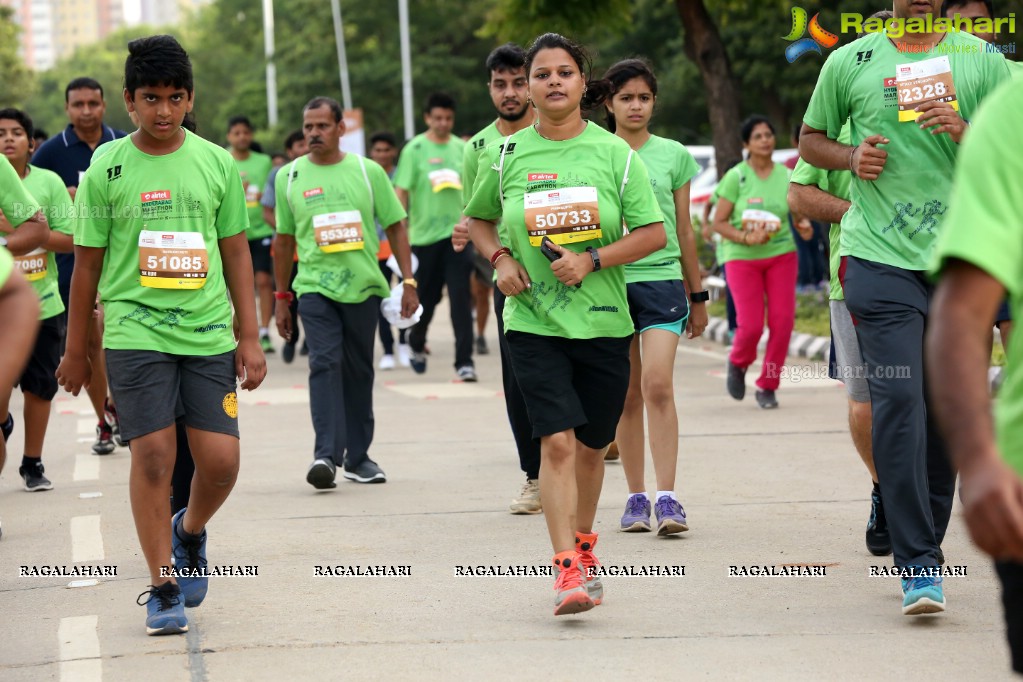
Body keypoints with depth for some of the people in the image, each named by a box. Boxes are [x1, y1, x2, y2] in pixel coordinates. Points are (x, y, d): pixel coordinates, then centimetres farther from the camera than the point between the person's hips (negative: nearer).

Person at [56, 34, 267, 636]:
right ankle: (164, 589, 5)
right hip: (136, 331, -2)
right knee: (153, 456, -8)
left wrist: (250, 337, 8)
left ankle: (190, 531, 29)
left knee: (221, 459, -4)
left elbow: (236, 253, 12)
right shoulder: (107, 170, 1)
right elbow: (87, 264, 7)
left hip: (209, 331, 2)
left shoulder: (217, 163, 6)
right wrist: (76, 351, 10)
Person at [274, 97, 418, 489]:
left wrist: (409, 282, 0)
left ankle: (358, 457, 18)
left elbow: (396, 227, 7)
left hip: (363, 285, 1)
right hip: (315, 286, -1)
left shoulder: (368, 172, 4)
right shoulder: (289, 177, 6)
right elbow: (284, 240, 12)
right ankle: (326, 455, -23)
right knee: (325, 363, -16)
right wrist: (281, 299, 13)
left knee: (359, 371, 8)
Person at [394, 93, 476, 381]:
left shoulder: (462, 149, 6)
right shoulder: (415, 149, -3)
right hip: (424, 235, -1)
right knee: (426, 297, 11)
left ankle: (464, 361, -7)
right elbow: (401, 192, -5)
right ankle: (417, 344, 39)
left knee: (461, 298, -7)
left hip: (458, 232, 1)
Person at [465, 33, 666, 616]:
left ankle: (584, 546, 34)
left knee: (591, 446, 12)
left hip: (604, 322, 1)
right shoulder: (507, 155, 2)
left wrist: (592, 261, -13)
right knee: (556, 442, -14)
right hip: (535, 322, -1)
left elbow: (654, 233, -1)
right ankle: (568, 569, -15)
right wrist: (502, 259, -1)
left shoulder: (613, 152, 0)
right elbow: (478, 219, 18)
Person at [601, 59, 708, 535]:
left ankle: (667, 498, -14)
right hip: (610, 281, 1)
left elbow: (684, 231, 13)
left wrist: (698, 296, 15)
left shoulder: (674, 155, 8)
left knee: (658, 385, -14)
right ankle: (636, 497, 12)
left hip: (662, 279, -1)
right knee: (628, 395, 4)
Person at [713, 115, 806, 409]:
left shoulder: (786, 176, 2)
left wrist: (805, 226, -15)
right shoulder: (736, 177, -6)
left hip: (781, 254, 3)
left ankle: (767, 386, 9)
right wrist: (746, 238, -20)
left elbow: (800, 214, 8)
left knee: (782, 321, -8)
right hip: (742, 257, -3)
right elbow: (719, 222, -5)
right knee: (751, 325, -11)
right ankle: (738, 363, 25)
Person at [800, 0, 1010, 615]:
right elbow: (810, 139, 19)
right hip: (880, 258, -2)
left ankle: (926, 544, 24)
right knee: (898, 401, -13)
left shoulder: (982, 59, 6)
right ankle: (919, 567, -13)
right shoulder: (850, 62, 7)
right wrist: (851, 157, -2)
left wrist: (966, 136, -15)